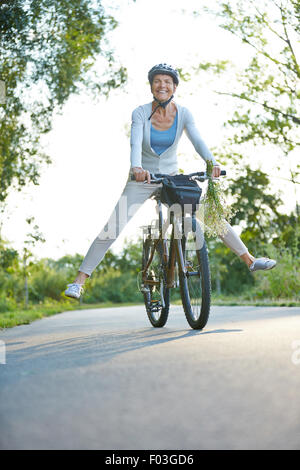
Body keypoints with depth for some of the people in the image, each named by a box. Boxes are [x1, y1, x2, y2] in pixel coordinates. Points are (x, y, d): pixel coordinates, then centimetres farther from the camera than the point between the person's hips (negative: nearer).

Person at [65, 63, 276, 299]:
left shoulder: (183, 113, -7)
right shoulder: (140, 113, -13)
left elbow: (198, 141, -20)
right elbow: (135, 143, -29)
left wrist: (212, 162, -41)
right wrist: (136, 167, -50)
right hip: (142, 180, -2)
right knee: (112, 228, -14)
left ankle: (249, 260, 10)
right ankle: (79, 281, -10)